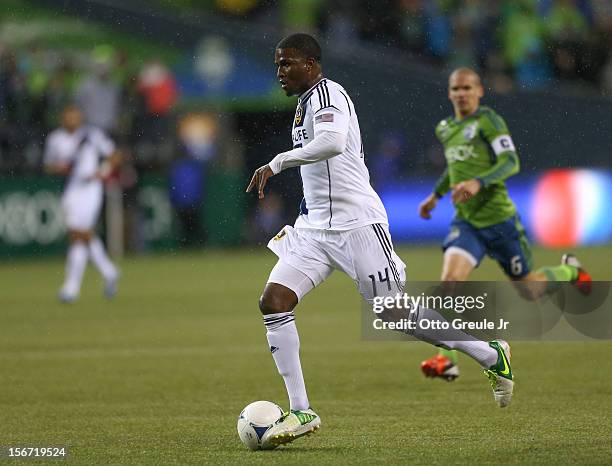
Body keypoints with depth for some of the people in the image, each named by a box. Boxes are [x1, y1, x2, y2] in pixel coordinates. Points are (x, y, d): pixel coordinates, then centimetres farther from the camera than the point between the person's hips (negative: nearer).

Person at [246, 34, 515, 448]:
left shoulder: (327, 94, -13)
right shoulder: (305, 102, 16)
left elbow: (332, 143, -34)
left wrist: (277, 164, -31)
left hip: (356, 224, -9)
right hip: (316, 228, 9)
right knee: (273, 301, -7)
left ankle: (492, 356, 17)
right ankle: (301, 412, -5)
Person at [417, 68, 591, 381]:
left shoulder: (488, 121, -10)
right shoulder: (444, 129, 11)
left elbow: (510, 162, -20)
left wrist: (478, 182, -34)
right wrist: (436, 195, 30)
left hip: (498, 219, -5)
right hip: (465, 222, 5)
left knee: (529, 290, 9)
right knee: (450, 279, -20)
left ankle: (570, 271, 42)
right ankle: (446, 360, -19)